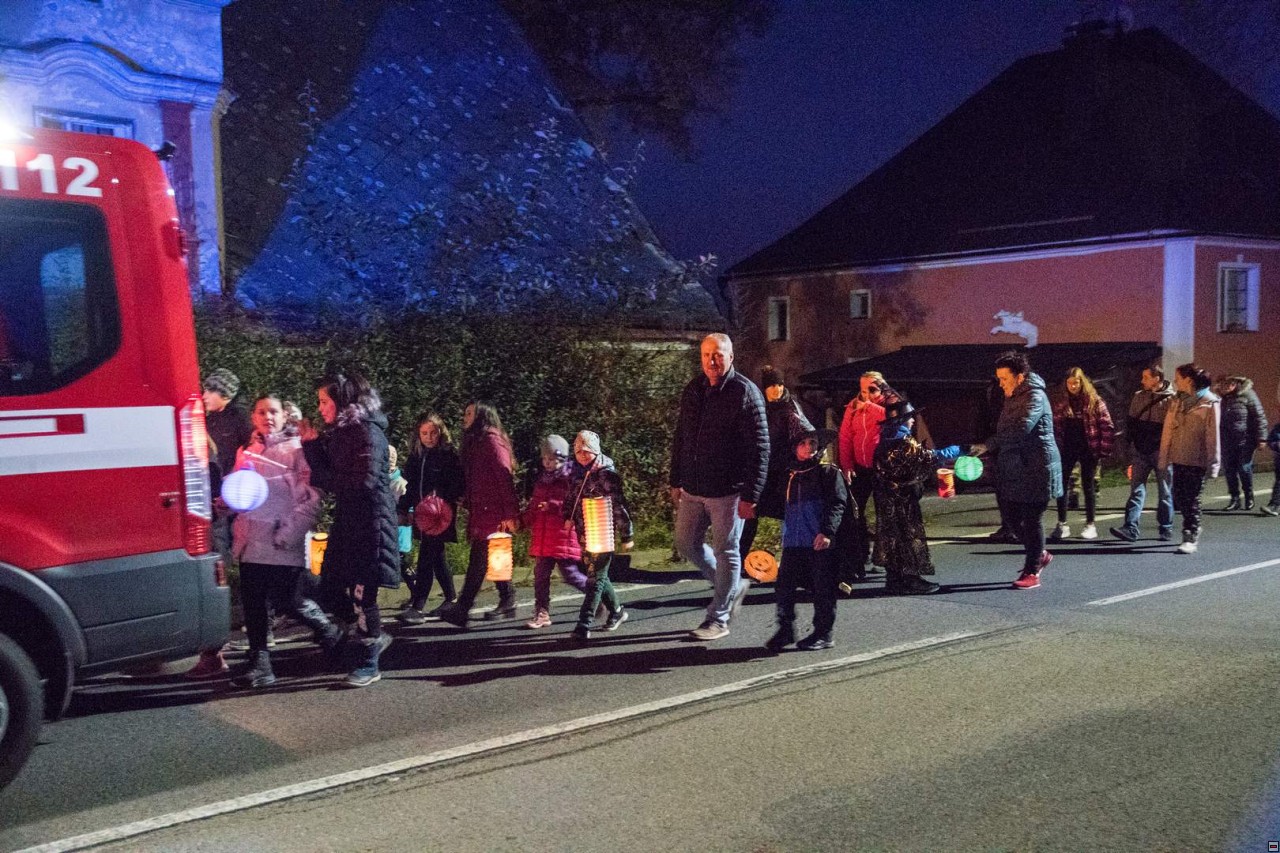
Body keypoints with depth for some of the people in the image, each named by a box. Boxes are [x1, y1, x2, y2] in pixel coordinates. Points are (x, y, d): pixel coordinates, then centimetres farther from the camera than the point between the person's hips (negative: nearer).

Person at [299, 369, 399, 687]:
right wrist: (312, 443, 3)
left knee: (361, 589, -5)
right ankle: (375, 637, 26)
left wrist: (318, 478, -12)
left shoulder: (367, 432, -13)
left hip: (370, 521, -9)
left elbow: (363, 482, -21)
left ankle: (369, 665, 7)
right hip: (347, 520, 9)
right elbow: (327, 474, 12)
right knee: (333, 589, 7)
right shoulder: (339, 432, 14)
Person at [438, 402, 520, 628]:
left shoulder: (492, 439, -7)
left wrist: (509, 512, -20)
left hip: (492, 512, -9)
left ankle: (462, 609, -15)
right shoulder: (474, 442, 21)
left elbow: (505, 476, -15)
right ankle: (507, 603, 16)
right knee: (492, 559, 10)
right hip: (480, 511, 9)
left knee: (480, 558, -11)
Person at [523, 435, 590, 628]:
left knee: (570, 575, -2)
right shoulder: (541, 477, 14)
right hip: (543, 536, 7)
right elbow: (534, 504, 21)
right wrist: (525, 520, 6)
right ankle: (542, 613, 13)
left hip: (564, 535, -7)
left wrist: (552, 506, -23)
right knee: (540, 574, 6)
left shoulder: (571, 477, -7)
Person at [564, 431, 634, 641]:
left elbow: (619, 506, -11)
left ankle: (584, 625, -9)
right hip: (584, 534, 7)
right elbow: (572, 499, 21)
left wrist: (626, 536, -10)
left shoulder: (607, 473, -12)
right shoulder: (576, 473, 9)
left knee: (595, 577, -7)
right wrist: (568, 517, 3)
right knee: (598, 575, 16)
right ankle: (617, 611, 34)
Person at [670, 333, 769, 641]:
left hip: (728, 491, -7)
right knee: (686, 543, 13)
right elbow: (680, 439, 16)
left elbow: (759, 448, -14)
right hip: (693, 489, 7)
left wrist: (750, 495, -18)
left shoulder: (745, 393, -12)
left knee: (726, 552, 3)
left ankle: (719, 619, 16)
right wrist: (676, 481, 14)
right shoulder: (692, 391, 7)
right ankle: (733, 586, 32)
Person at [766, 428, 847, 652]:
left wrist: (827, 531, -18)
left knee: (822, 587, 2)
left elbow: (838, 503, -9)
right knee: (784, 584, 2)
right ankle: (785, 629, 15)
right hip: (793, 542, 5)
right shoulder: (789, 476, 15)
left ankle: (824, 633, 13)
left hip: (820, 542, -4)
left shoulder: (829, 472, 0)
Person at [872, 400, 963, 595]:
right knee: (909, 534, -1)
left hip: (886, 498, 9)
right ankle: (910, 579, 2)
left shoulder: (885, 442, 11)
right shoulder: (904, 443, -17)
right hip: (903, 498, -9)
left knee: (893, 535, 12)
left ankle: (895, 579, 17)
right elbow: (929, 459, -16)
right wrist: (956, 451, -5)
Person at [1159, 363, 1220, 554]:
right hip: (1178, 458, 6)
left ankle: (1191, 538, 4)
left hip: (1196, 460, -6)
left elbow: (1213, 435, -9)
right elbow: (1168, 430, 9)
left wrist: (1212, 463, -11)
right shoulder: (1178, 401, 10)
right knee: (1179, 498, 8)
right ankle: (1193, 532, 26)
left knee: (1191, 500, -4)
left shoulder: (1209, 402, -8)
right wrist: (1164, 458, 7)